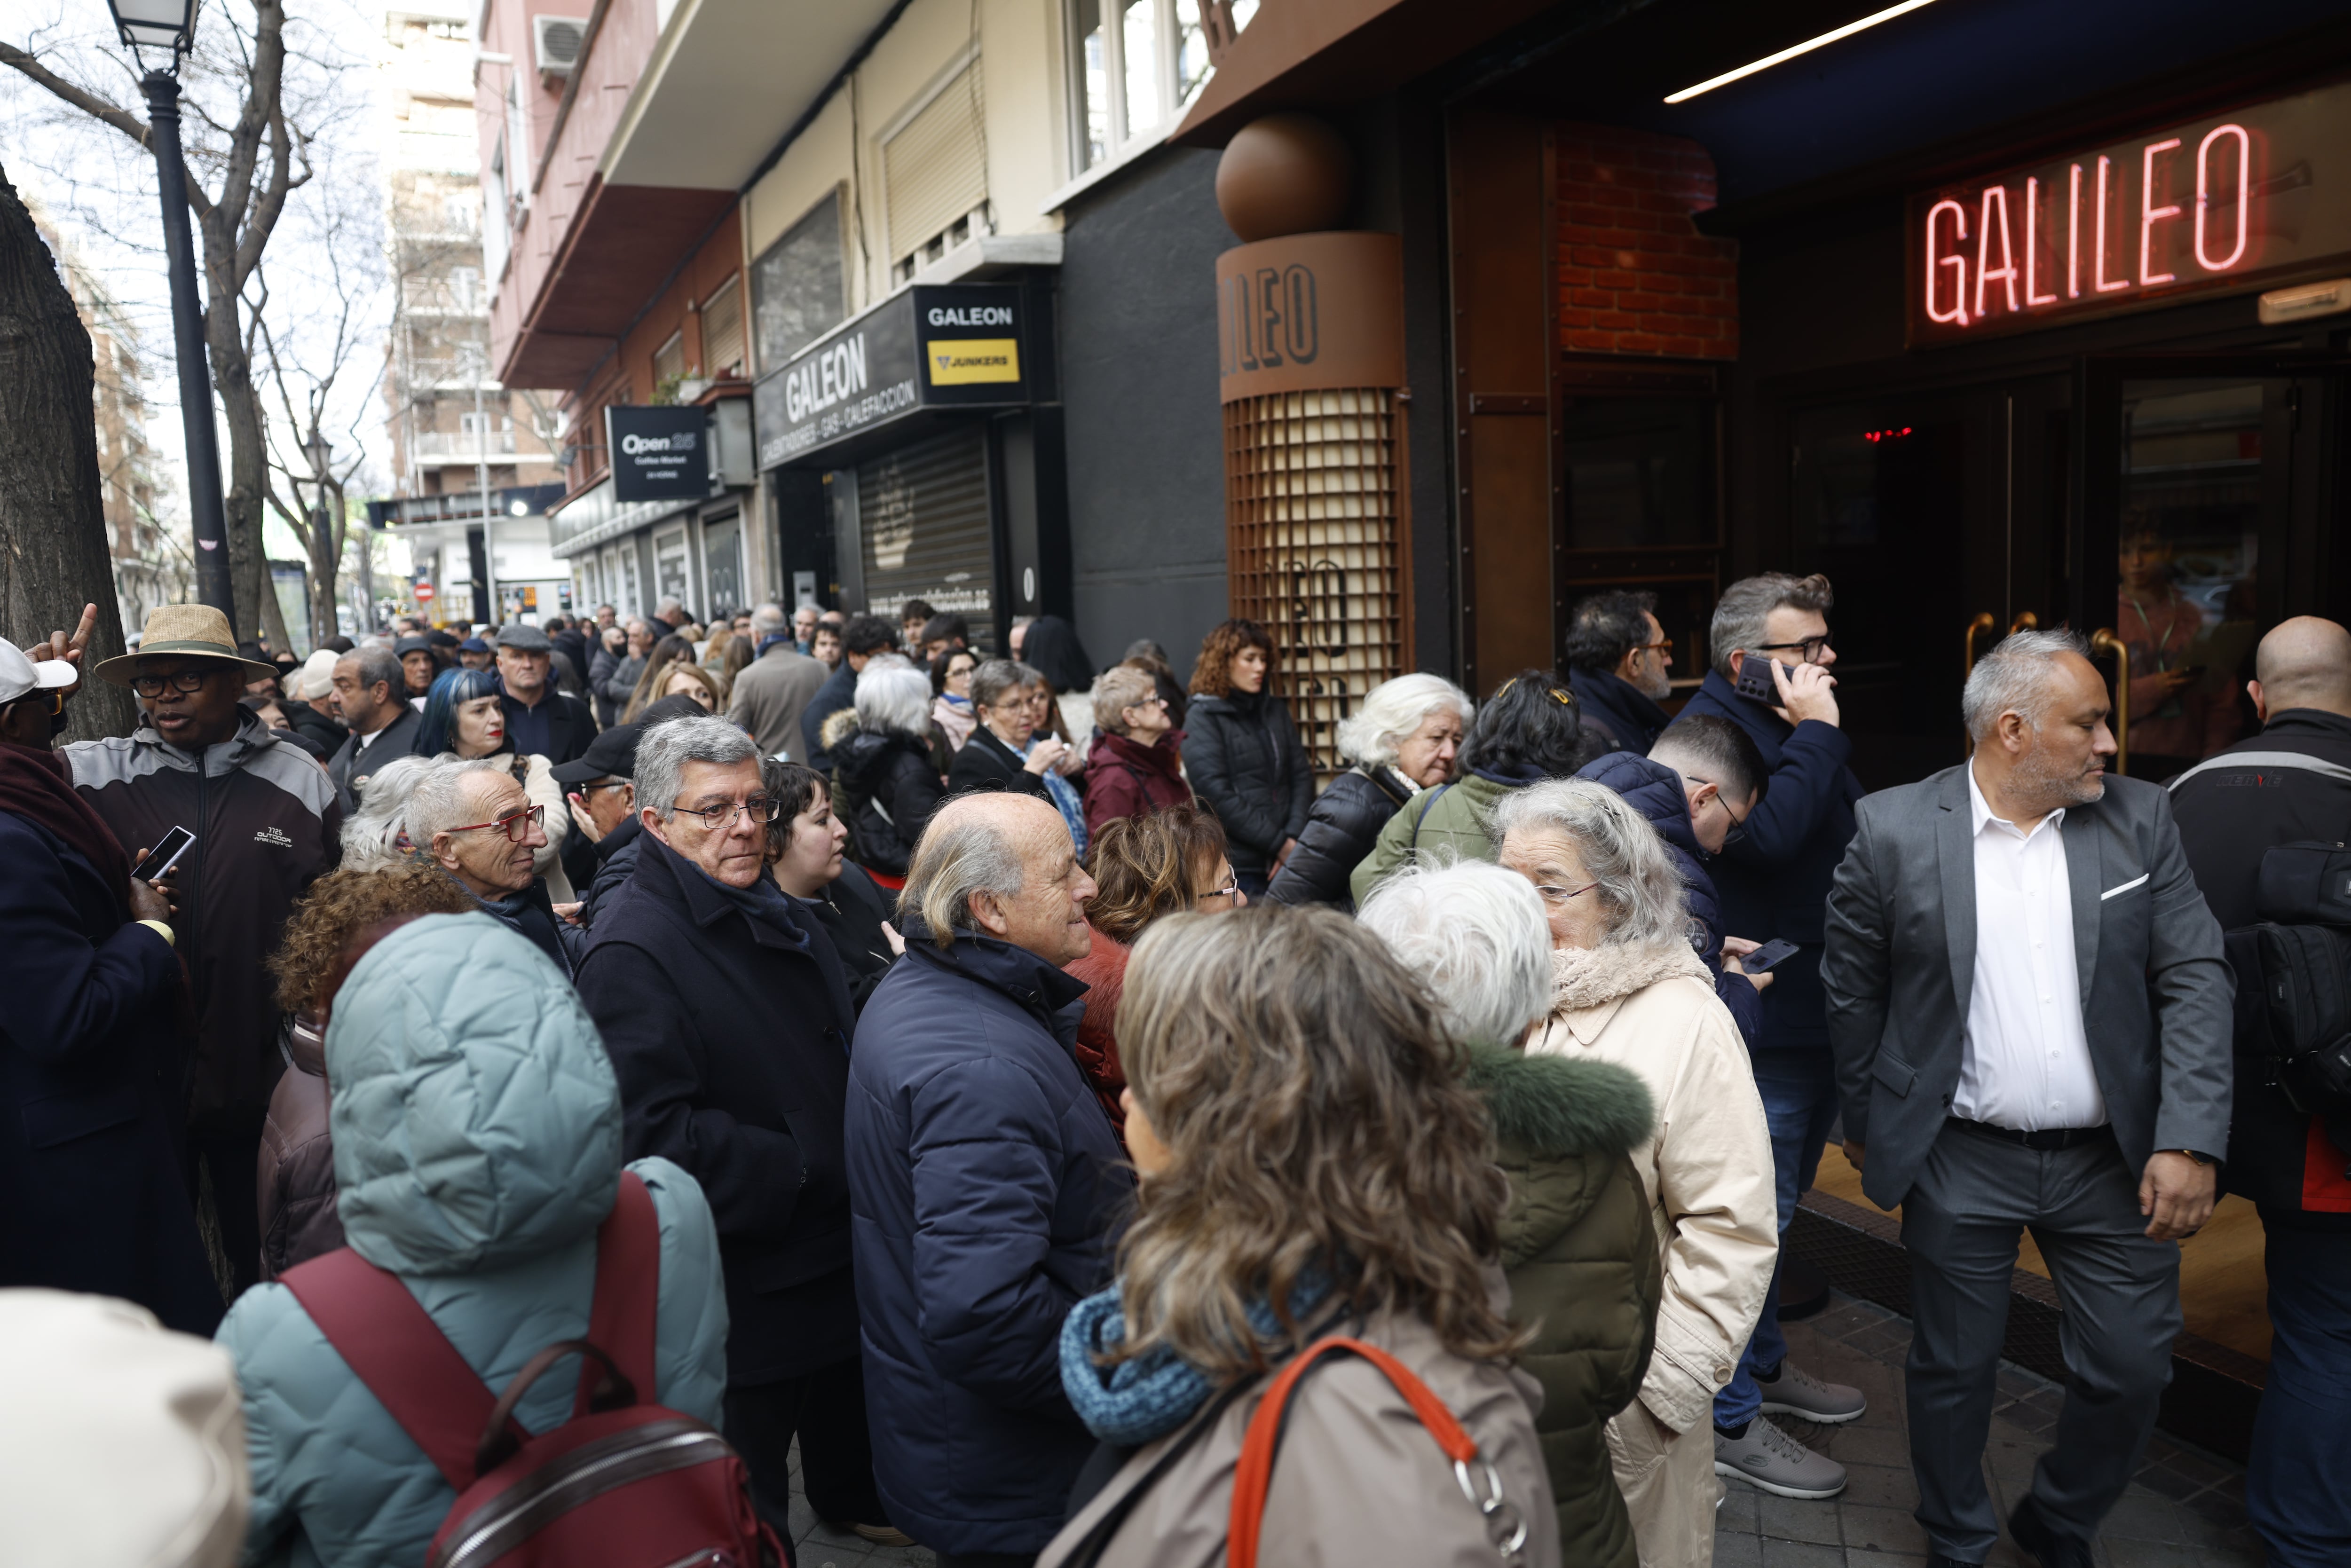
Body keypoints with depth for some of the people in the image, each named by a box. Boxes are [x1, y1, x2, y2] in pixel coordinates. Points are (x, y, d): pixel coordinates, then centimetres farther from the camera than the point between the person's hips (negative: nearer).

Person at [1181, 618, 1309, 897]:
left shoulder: (1276, 710, 13)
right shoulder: (1202, 718, -3)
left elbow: (1302, 776, 9)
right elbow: (1218, 795, -11)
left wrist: (1294, 839, -7)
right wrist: (1280, 844, -12)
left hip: (1285, 861, 5)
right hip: (1239, 865, -4)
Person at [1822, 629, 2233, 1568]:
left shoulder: (2140, 821, -1)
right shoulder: (1893, 830, -9)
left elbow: (2196, 981, -3)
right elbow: (1853, 991, 0)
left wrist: (2190, 1140, -11)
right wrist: (1865, 1127, 6)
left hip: (2115, 1159, 3)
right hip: (1961, 1163, -2)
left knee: (2132, 1367, 11)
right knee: (1955, 1368, 11)